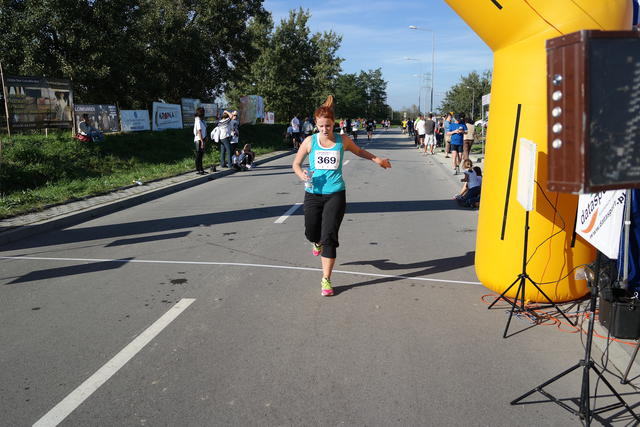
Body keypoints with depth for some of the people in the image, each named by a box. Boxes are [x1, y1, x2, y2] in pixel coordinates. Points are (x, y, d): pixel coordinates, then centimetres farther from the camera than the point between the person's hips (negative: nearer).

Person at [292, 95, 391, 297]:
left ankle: (326, 279, 2)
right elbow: (296, 163, 8)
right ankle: (318, 242, 49)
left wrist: (376, 159, 8)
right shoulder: (310, 141, -2)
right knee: (311, 233, 8)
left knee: (329, 236, -9)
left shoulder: (342, 141, 0)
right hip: (313, 194, 1)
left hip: (335, 195, -1)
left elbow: (359, 151, 20)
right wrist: (302, 175, -13)